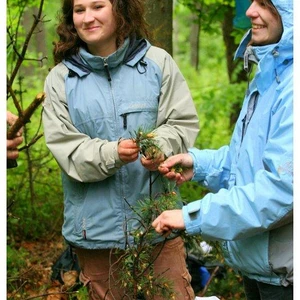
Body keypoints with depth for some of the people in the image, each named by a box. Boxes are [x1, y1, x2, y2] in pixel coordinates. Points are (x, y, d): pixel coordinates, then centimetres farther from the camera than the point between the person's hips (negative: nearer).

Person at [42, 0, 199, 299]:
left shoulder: (157, 61, 2)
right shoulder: (60, 78, 2)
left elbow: (184, 122, 0)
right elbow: (64, 145, -6)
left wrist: (161, 148, -21)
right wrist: (111, 154, -23)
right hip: (95, 226, 1)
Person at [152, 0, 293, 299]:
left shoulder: (290, 83, -24)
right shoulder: (268, 74, 9)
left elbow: (282, 187, -29)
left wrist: (192, 216, -23)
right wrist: (199, 163, 2)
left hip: (285, 274, -9)